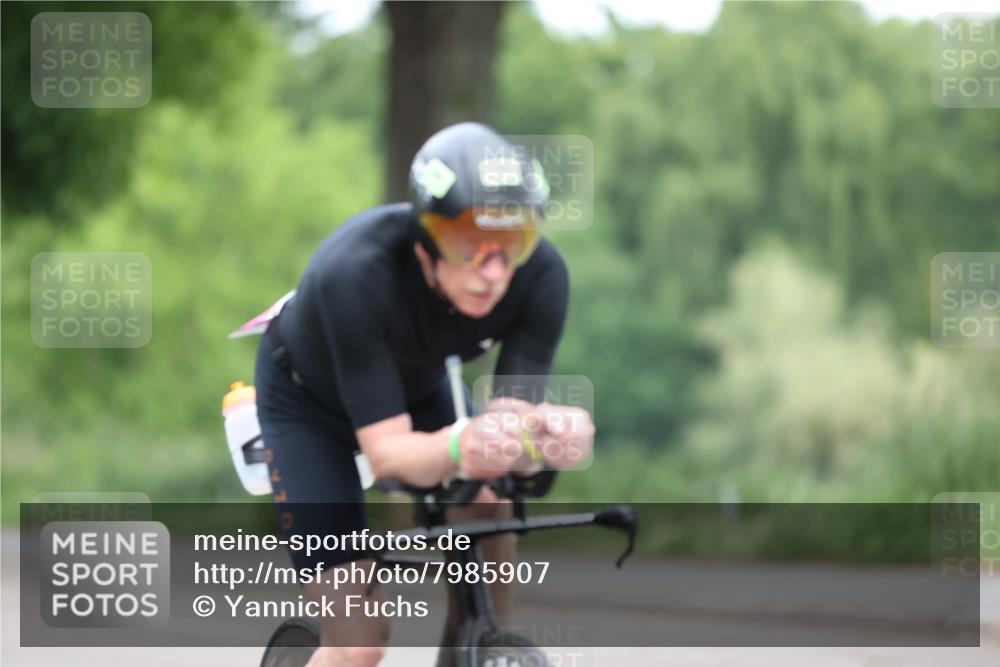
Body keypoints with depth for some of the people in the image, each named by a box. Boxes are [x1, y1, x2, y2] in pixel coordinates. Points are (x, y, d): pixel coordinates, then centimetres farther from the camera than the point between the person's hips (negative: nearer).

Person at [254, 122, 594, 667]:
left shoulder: (541, 275, -30)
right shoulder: (356, 272, -42)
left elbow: (515, 410, -30)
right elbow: (385, 450, -41)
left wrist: (547, 430, -54)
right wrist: (459, 447, -62)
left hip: (417, 387, 4)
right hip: (309, 399, -4)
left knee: (486, 509, -25)